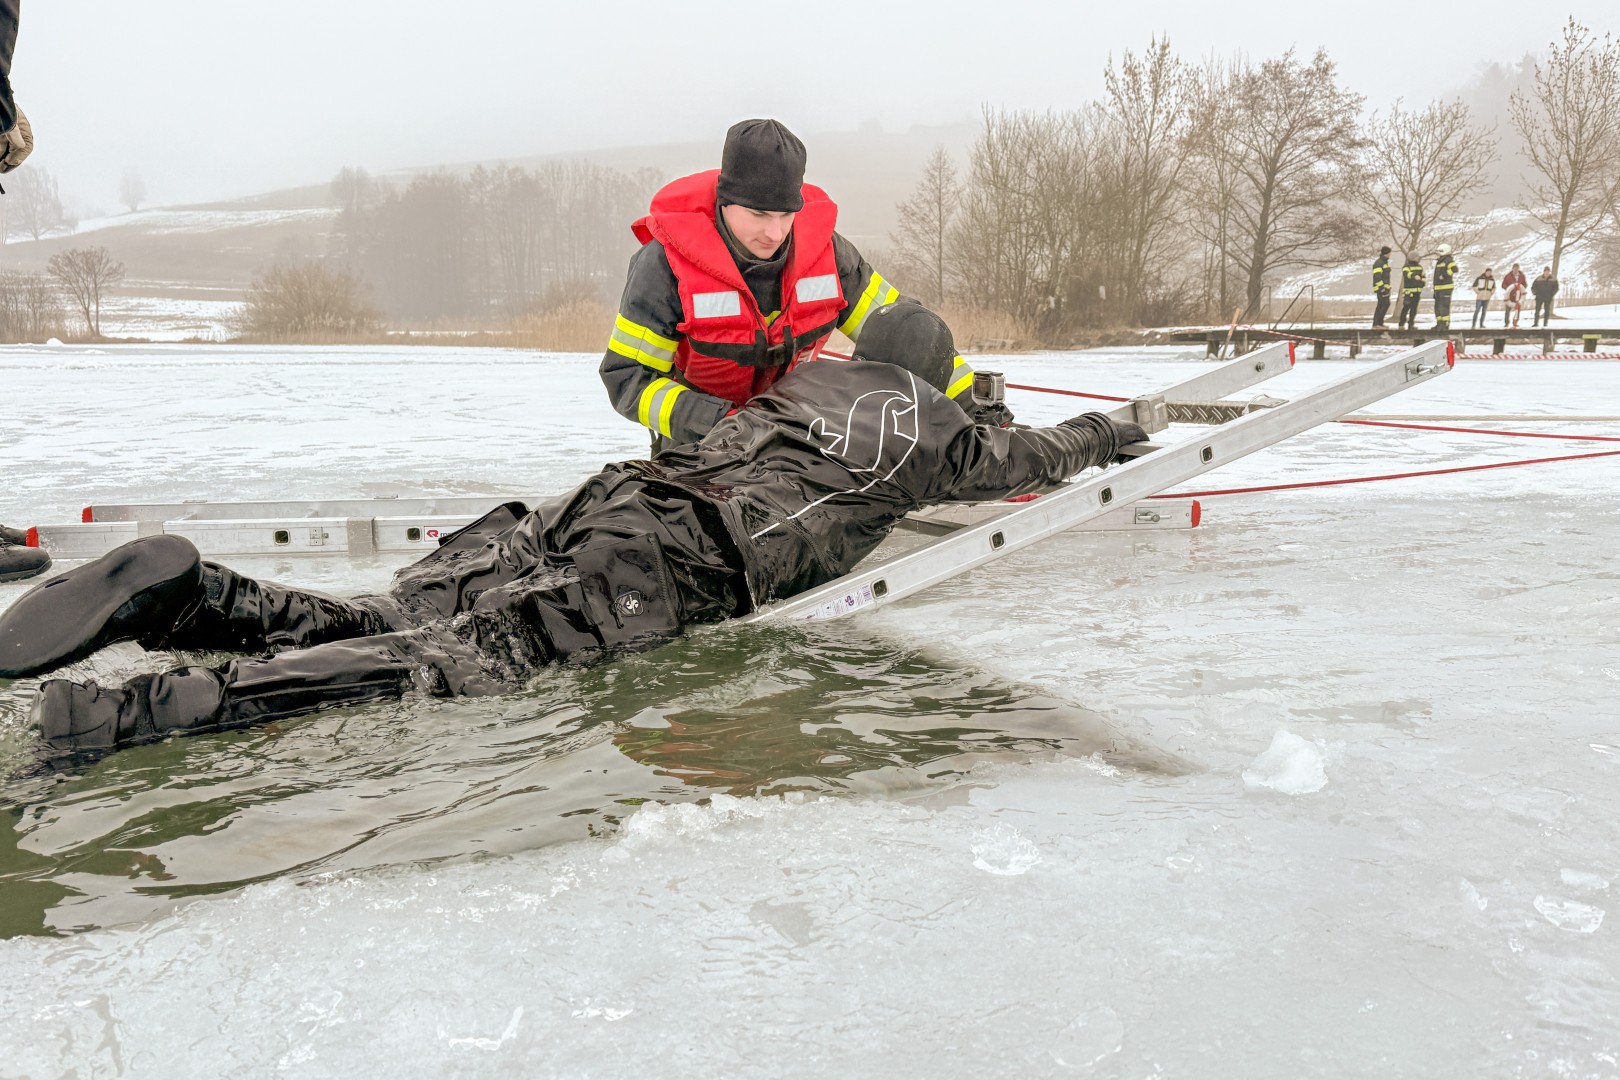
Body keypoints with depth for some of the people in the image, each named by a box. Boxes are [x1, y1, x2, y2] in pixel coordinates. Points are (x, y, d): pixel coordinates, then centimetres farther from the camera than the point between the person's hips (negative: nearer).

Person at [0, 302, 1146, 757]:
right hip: (690, 559, -7)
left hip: (620, 494, 7)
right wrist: (1096, 436, 59)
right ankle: (172, 701, -36)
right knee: (483, 647, -22)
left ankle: (190, 595, -20)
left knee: (394, 612, 0)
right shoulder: (930, 426, 20)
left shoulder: (812, 374, 35)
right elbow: (1009, 460, 37)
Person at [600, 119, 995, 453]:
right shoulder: (668, 263, -26)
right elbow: (626, 377, -26)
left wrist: (967, 407, -7)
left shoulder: (821, 248, -16)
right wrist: (718, 422, -40)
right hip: (697, 443, -2)